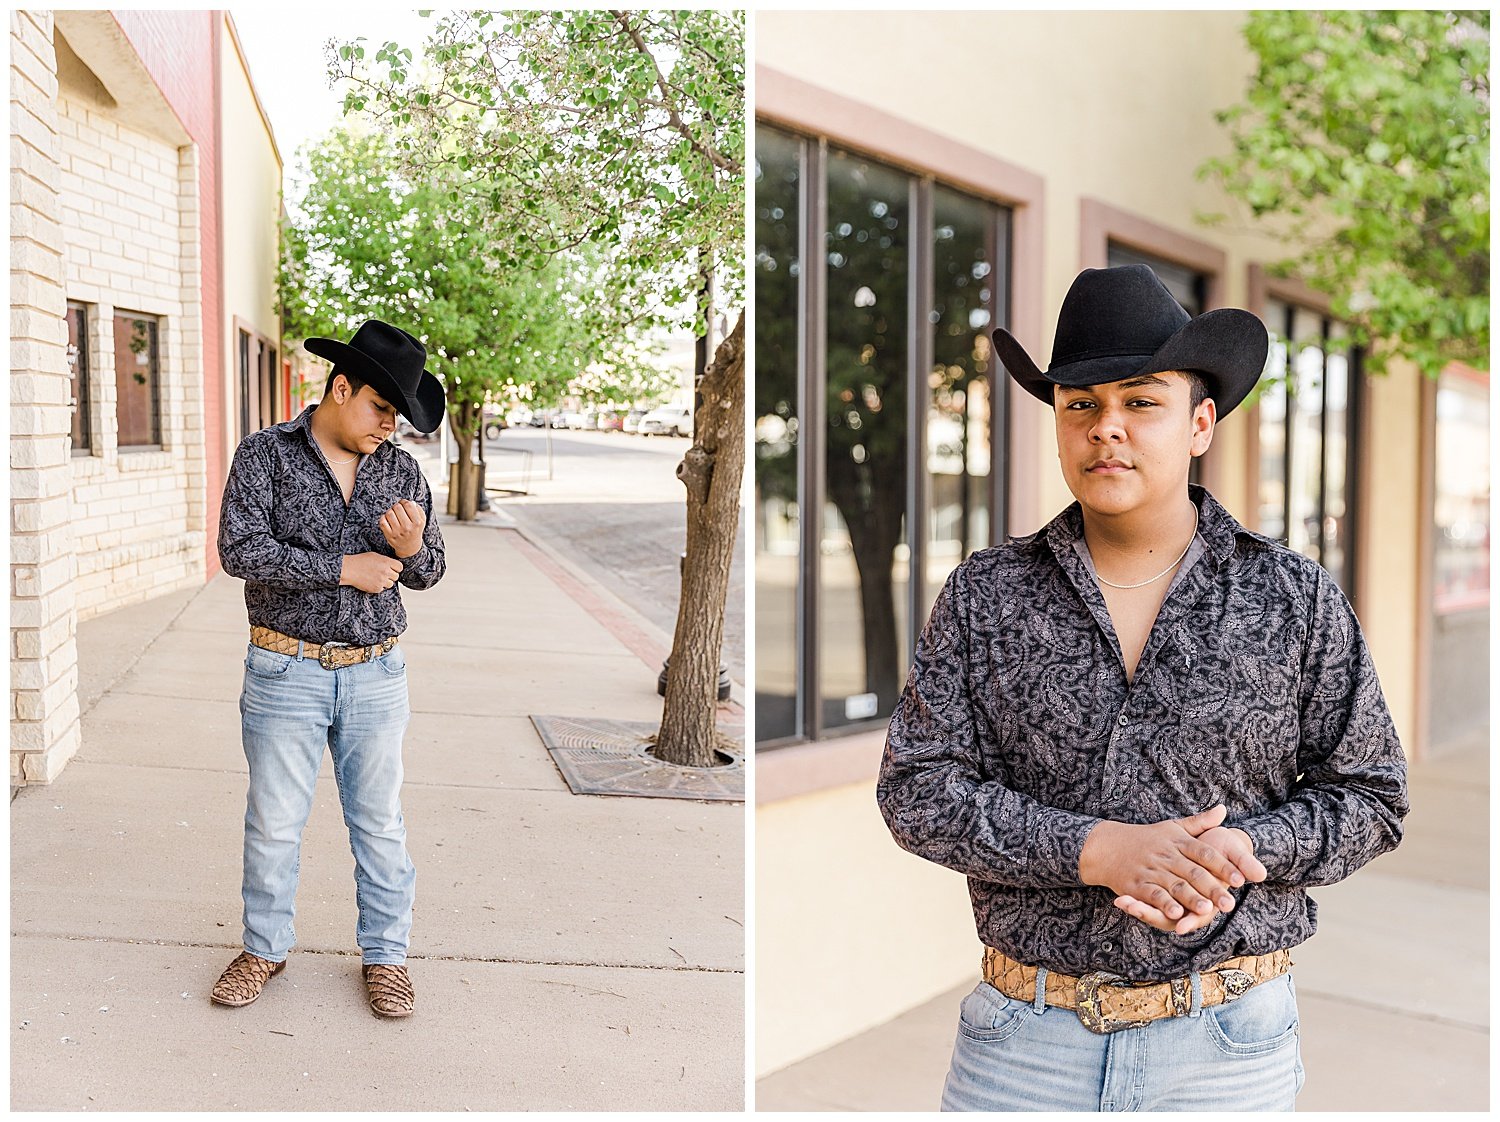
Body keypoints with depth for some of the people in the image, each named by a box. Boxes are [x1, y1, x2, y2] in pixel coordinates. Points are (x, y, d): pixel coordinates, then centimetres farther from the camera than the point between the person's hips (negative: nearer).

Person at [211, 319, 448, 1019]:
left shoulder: (399, 469, 4)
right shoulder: (265, 455, -6)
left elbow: (429, 571, 8)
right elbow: (240, 550, -17)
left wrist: (411, 548, -16)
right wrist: (345, 568, -19)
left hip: (375, 674, 2)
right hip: (286, 673, -2)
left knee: (379, 822, 9)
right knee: (273, 822, 9)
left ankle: (385, 955, 23)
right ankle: (265, 948, 29)